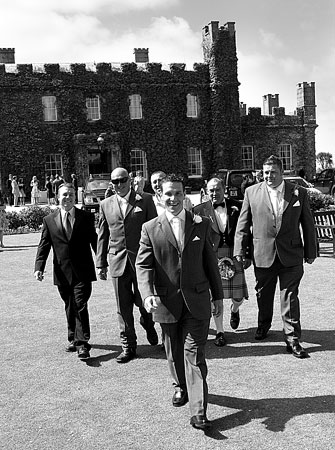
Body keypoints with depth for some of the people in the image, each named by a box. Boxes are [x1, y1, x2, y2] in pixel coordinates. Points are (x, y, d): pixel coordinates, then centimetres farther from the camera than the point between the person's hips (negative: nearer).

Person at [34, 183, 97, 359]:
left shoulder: (86, 217, 2)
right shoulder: (49, 220, 4)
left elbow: (94, 241, 3)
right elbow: (44, 245, 2)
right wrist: (39, 267, -11)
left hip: (82, 271, -2)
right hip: (62, 272, 2)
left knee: (80, 306, -7)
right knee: (70, 307, 15)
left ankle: (82, 344, -2)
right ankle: (73, 339, 31)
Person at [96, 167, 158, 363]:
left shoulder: (145, 200, 1)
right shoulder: (106, 204, 9)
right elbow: (102, 236, 12)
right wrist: (101, 264, 9)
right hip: (117, 260, 2)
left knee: (143, 301, 4)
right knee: (123, 307, 5)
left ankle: (148, 325, 38)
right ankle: (128, 346, 17)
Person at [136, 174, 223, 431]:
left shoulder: (201, 225, 2)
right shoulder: (150, 229, -1)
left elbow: (210, 262, 7)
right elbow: (143, 265, -6)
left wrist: (218, 296, 8)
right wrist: (147, 294, -22)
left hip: (197, 300, -1)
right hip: (167, 302, 1)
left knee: (194, 353, -4)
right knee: (174, 352, 18)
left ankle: (198, 412, -1)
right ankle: (180, 387, 44)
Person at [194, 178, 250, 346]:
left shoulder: (236, 207, 4)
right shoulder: (200, 210, 1)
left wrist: (248, 255, 4)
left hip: (234, 257, 1)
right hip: (212, 258, -1)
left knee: (239, 297, 4)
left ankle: (234, 310, 41)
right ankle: (219, 332, 17)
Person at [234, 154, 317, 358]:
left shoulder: (299, 192, -1)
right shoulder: (252, 192, -1)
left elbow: (308, 224, 5)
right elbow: (243, 225, 3)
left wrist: (310, 252, 6)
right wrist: (239, 251, 0)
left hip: (291, 255, -1)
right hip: (263, 255, 1)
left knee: (290, 297, 1)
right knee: (263, 295, 17)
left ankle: (292, 339, 10)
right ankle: (264, 325, 41)